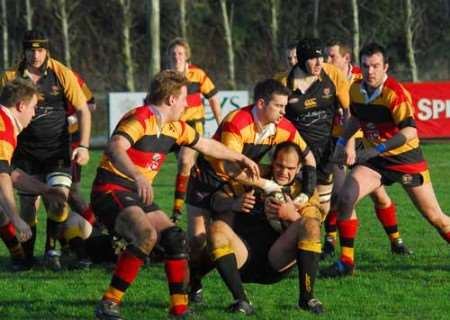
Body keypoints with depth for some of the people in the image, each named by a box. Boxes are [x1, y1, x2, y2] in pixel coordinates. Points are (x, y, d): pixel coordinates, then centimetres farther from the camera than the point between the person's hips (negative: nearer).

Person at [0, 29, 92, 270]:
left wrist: (84, 146, -8)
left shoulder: (62, 74, -5)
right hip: (26, 152, 1)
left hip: (58, 151, -1)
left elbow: (83, 110, 0)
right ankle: (26, 257, 13)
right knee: (27, 207, -1)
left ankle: (51, 249, -2)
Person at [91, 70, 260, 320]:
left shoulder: (174, 128, 12)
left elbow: (207, 145, 30)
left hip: (139, 196, 9)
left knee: (176, 240, 1)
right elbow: (115, 149, -35)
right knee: (146, 235, -31)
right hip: (111, 190, -9)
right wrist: (138, 177, -51)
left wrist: (241, 158, 38)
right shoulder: (141, 119, -17)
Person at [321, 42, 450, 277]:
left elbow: (410, 130, -31)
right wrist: (342, 141, 11)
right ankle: (346, 262, -9)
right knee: (345, 198, -16)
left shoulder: (395, 93, -22)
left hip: (406, 159, -5)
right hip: (374, 159, 5)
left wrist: (377, 150, -35)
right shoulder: (356, 90, -2)